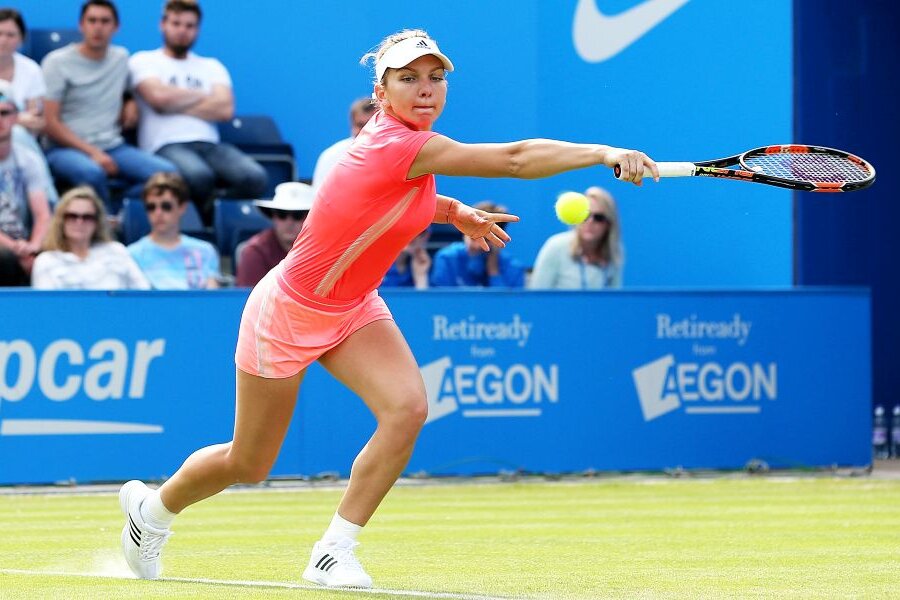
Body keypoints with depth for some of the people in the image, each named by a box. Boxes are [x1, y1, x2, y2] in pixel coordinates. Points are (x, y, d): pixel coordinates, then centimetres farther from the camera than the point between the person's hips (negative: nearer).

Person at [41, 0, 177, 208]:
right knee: (91, 173, -41)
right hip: (66, 149, -5)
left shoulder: (122, 57, 14)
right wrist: (92, 152, -17)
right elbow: (49, 123, -8)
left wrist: (131, 103, 11)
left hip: (113, 146, 5)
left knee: (167, 172, -22)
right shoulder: (57, 62, -2)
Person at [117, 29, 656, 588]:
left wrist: (457, 212, 2)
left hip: (352, 310, 8)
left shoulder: (413, 146, -6)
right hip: (288, 314, -7)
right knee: (248, 466, 8)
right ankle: (152, 506, 40)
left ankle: (334, 553, -7)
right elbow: (515, 158, -39)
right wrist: (605, 153, -41)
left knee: (408, 408, -19)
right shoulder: (394, 144, -32)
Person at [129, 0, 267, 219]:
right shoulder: (144, 61, 13)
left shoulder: (211, 67, 23)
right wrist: (202, 95, 7)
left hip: (208, 145, 4)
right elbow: (159, 97, -8)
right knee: (199, 175, -39)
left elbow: (225, 109, 5)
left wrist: (176, 105, -1)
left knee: (255, 178, -28)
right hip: (166, 146, -4)